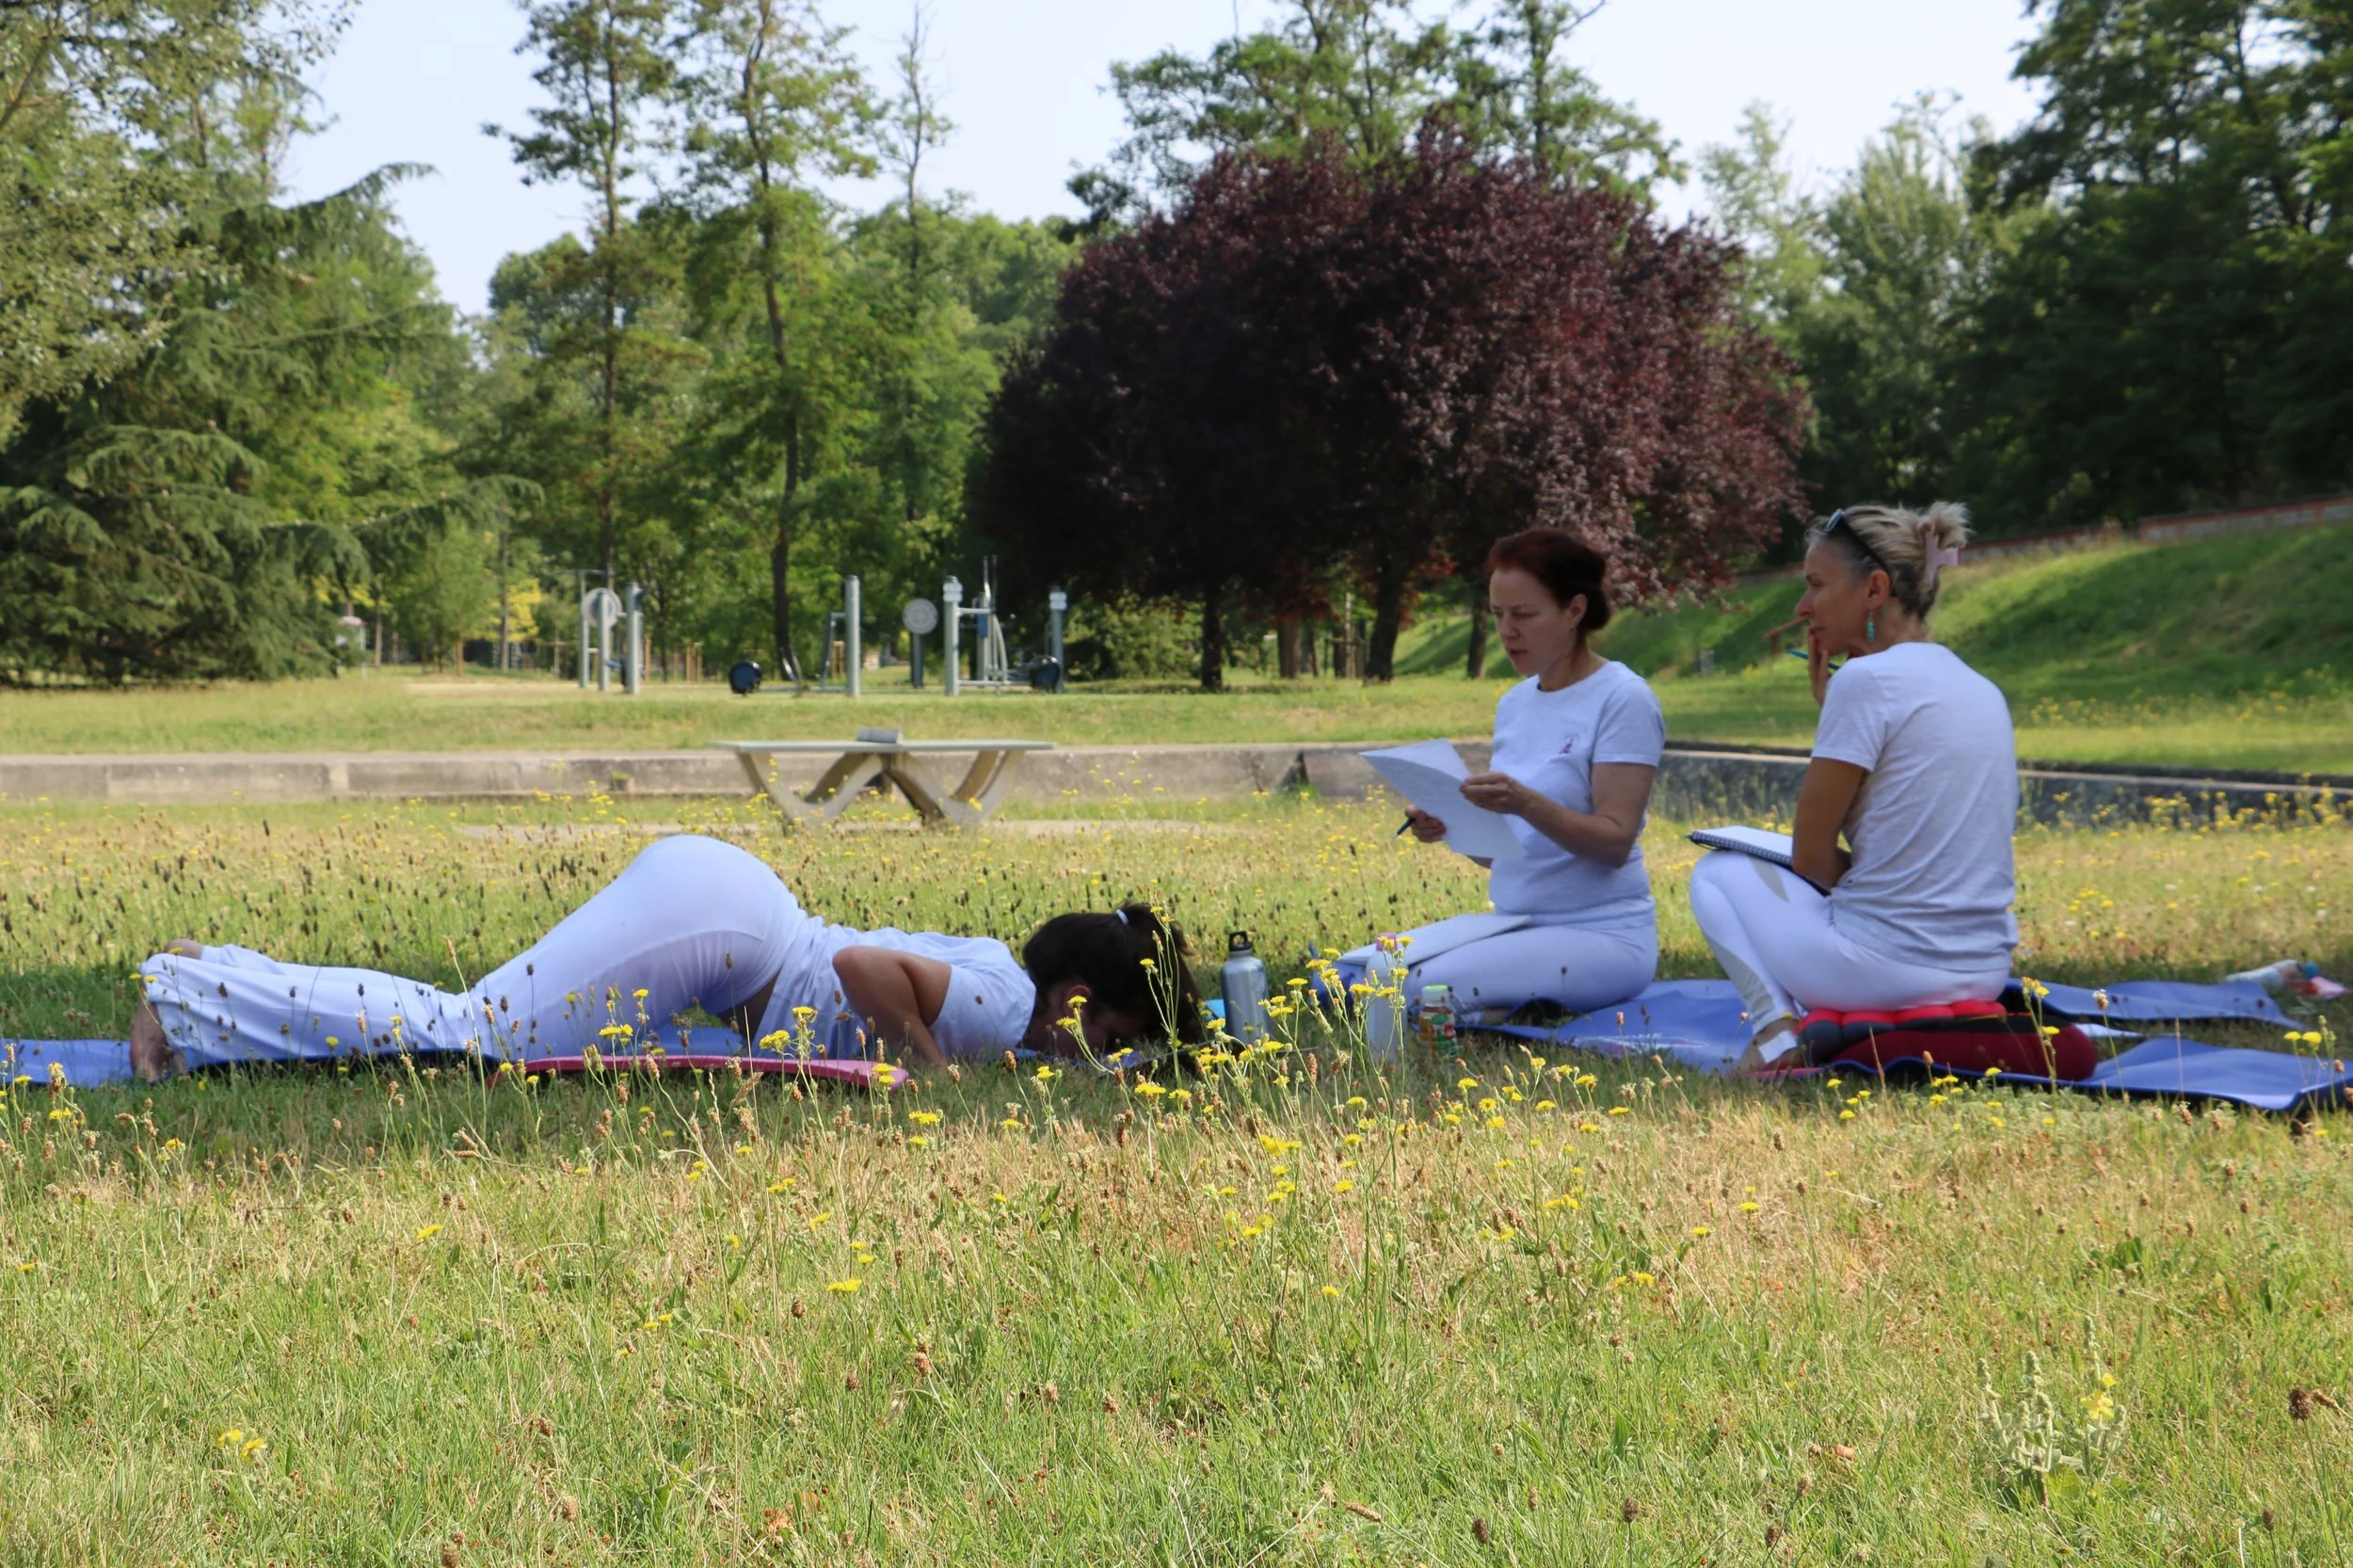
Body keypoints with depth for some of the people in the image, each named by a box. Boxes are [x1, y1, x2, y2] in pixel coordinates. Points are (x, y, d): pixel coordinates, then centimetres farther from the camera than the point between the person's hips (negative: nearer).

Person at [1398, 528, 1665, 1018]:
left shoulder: (1623, 699, -9)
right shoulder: (1514, 703, 13)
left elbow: (1614, 842, -16)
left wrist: (1526, 803, -31)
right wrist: (1452, 827, -5)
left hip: (1602, 935, -7)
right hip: (1516, 923, 7)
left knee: (1422, 988, -27)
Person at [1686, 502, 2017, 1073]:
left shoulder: (1866, 679, -13)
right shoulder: (1984, 691, 10)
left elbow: (1811, 856, -10)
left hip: (1886, 967, -8)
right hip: (1983, 973, 8)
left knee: (1717, 872, 15)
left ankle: (1777, 1032, -3)